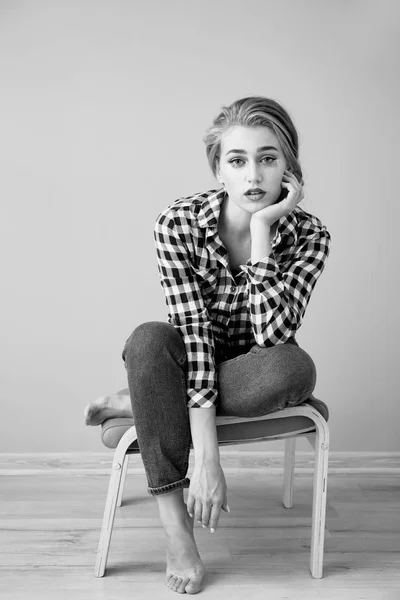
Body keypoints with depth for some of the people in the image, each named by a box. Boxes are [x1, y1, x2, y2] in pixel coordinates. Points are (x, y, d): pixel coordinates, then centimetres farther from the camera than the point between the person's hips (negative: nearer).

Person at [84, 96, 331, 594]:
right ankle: (176, 526, -27)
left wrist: (261, 226, -32)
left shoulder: (308, 234, -16)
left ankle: (133, 405, -17)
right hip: (192, 367, 0)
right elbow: (193, 331, -27)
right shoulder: (179, 223, -19)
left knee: (295, 369, -35)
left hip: (251, 375, 1)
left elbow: (272, 334, -29)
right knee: (149, 339, -34)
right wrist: (207, 456, -32)